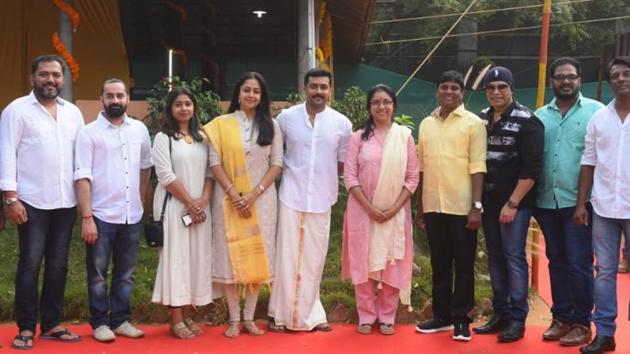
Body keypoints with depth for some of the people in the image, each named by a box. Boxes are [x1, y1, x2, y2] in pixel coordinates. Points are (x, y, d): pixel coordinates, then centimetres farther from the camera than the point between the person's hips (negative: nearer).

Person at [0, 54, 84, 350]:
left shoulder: (73, 112, 12)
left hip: (66, 202, 4)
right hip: (32, 202, -4)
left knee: (58, 265, 8)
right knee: (30, 264, -1)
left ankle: (51, 324, 18)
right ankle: (26, 328, 8)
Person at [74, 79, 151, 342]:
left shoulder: (139, 129, 7)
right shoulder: (89, 132, -5)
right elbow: (82, 177, -10)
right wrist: (86, 217, -15)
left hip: (132, 215, 4)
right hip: (101, 215, -4)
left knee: (125, 273, 12)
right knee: (98, 273, 6)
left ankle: (120, 320, 23)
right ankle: (100, 322, 17)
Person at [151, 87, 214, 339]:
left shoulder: (202, 138, 13)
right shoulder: (163, 138, -3)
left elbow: (210, 172, 9)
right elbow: (166, 176, -10)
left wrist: (203, 200, -7)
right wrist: (189, 203, -12)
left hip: (200, 207, 5)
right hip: (174, 206, -5)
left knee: (197, 257, 4)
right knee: (176, 257, -4)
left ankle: (187, 315, 13)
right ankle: (176, 320, 0)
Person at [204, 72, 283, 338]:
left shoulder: (271, 126, 6)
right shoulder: (221, 124, 2)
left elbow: (277, 164, 2)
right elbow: (215, 162, -2)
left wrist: (254, 193, -10)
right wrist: (233, 193, -13)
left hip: (261, 199, 1)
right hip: (229, 199, -1)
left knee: (257, 256, 3)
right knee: (231, 256, 0)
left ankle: (249, 317, 13)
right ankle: (234, 319, 8)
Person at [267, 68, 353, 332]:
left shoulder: (342, 123, -1)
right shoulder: (286, 117, -3)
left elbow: (343, 163, 9)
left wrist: (323, 179, 6)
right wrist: (291, 171, 6)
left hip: (321, 200, 1)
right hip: (291, 198, -1)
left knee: (314, 259, 9)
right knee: (287, 257, 2)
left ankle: (309, 313, 23)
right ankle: (282, 314, 15)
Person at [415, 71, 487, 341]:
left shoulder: (473, 123, -2)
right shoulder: (426, 124, 12)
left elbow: (477, 167, -8)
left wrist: (476, 206, -14)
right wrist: (419, 207, 13)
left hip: (462, 207, -4)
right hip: (433, 207, 4)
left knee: (464, 265, 3)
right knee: (439, 264, 12)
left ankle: (461, 319, 12)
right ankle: (441, 315, 21)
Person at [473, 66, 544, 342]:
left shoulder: (527, 121, -8)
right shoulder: (481, 118, 9)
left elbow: (532, 169, -13)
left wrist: (512, 203, -16)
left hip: (516, 203, -5)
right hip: (488, 202, 5)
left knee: (514, 257, -3)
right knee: (495, 257, 10)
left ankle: (517, 318, 6)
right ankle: (500, 313, 20)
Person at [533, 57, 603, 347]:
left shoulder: (596, 111, -2)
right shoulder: (540, 115, 11)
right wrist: (532, 198, 4)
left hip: (579, 202, -4)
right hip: (547, 202, 4)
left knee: (579, 265, 0)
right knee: (557, 262, 13)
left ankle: (582, 323, 12)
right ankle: (561, 317, 23)